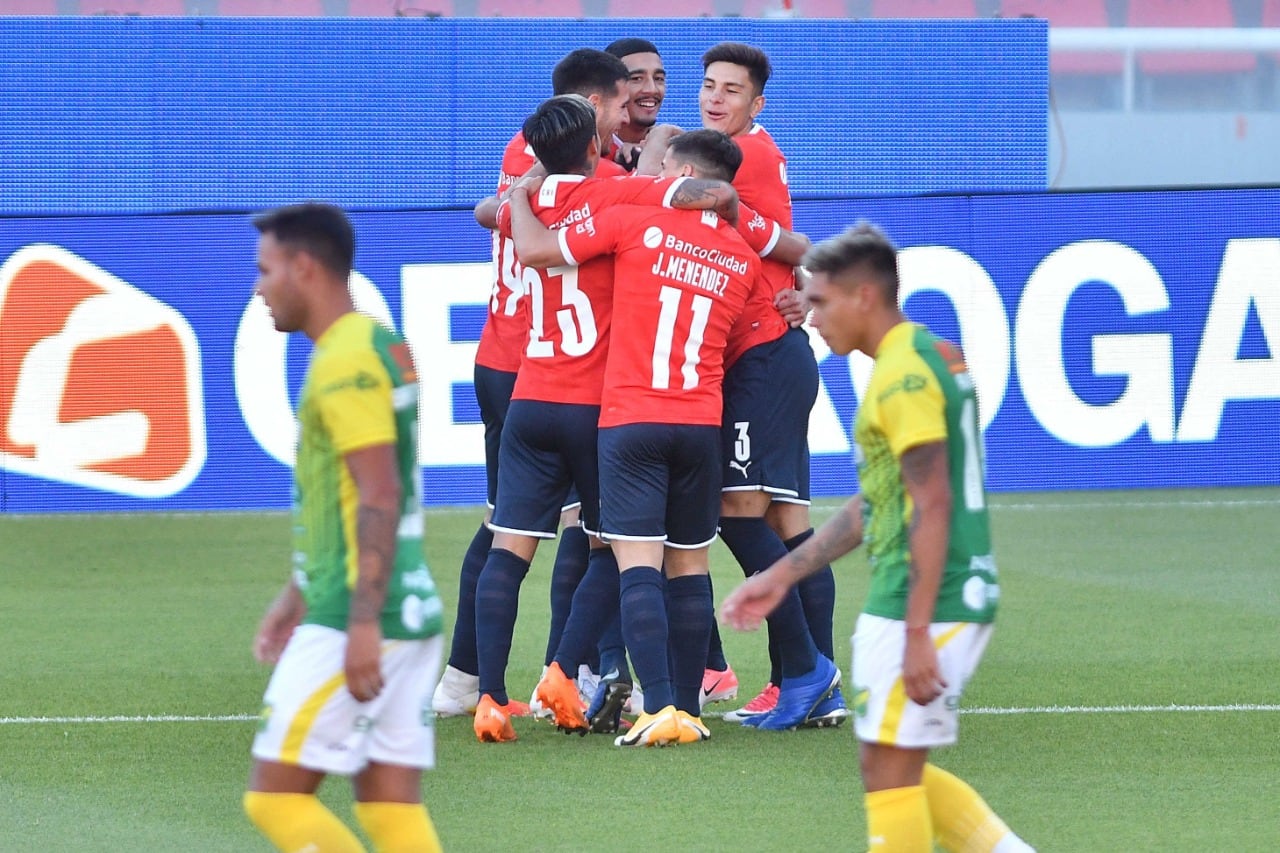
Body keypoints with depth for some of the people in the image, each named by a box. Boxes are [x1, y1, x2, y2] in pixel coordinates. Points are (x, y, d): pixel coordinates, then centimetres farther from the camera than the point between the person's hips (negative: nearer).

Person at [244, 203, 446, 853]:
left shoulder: (345, 362, -13)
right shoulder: (379, 347, 17)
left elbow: (380, 497, -21)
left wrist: (363, 622, -24)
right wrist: (298, 592, 31)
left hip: (355, 621, -9)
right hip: (412, 612, 9)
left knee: (275, 795, -4)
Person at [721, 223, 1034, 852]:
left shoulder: (902, 375, -15)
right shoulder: (931, 357, 16)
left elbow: (932, 507, -21)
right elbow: (878, 503, 22)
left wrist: (916, 633, -24)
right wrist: (782, 575, 23)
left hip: (920, 605, -10)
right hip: (964, 597, 10)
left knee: (890, 772, -2)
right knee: (901, 771, 16)